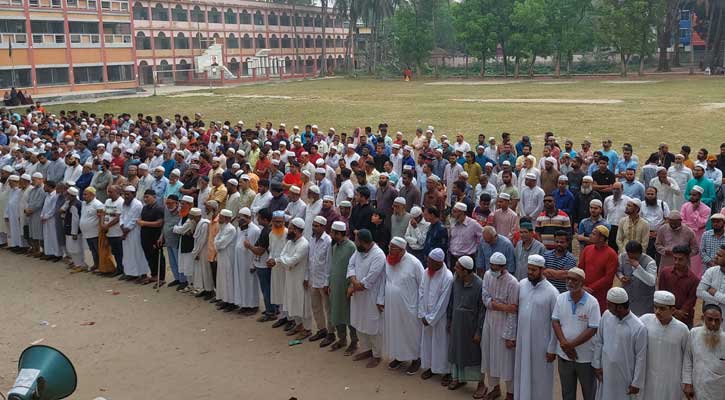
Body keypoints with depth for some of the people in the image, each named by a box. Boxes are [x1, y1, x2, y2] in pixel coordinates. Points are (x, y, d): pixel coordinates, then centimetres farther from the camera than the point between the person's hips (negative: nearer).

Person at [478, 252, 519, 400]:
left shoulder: (512, 283, -22)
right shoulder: (487, 275, -5)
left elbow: (513, 312, -19)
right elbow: (485, 299, -6)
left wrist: (509, 336, -17)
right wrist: (503, 306, -22)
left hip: (505, 324, -5)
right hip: (489, 320, 6)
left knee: (506, 358, 4)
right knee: (490, 355, 15)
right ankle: (495, 388, 34)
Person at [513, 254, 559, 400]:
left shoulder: (552, 292, -15)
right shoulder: (522, 284, -1)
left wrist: (552, 349, -10)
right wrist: (513, 334, 8)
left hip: (541, 342, -4)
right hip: (522, 339, 4)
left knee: (540, 376, 9)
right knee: (522, 373, 16)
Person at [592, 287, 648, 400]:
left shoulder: (638, 328, -22)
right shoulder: (606, 315, -8)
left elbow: (641, 358, -14)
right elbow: (598, 341, 4)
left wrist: (636, 383, -10)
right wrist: (596, 364, 4)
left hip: (625, 376, -4)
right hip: (606, 372, 4)